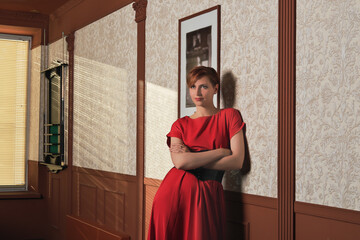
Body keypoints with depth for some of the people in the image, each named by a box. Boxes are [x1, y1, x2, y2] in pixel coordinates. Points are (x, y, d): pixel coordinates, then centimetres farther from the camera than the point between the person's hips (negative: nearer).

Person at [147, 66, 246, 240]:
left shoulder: (229, 116, 8)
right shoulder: (180, 124, 12)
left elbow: (237, 161, -4)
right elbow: (180, 162, -8)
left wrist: (193, 160, -4)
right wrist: (221, 151, -7)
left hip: (207, 194, -1)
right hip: (176, 191, 2)